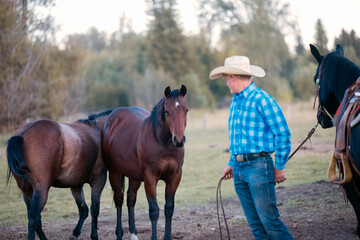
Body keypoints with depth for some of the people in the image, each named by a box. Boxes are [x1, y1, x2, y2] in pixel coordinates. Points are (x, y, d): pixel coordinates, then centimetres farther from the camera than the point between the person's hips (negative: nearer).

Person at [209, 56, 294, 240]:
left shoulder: (261, 99, -10)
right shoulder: (235, 101, 15)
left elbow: (282, 133, -10)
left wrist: (279, 167, -8)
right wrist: (231, 164, 17)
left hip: (258, 165, -8)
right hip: (239, 168, 8)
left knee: (269, 219, -11)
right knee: (255, 223, 8)